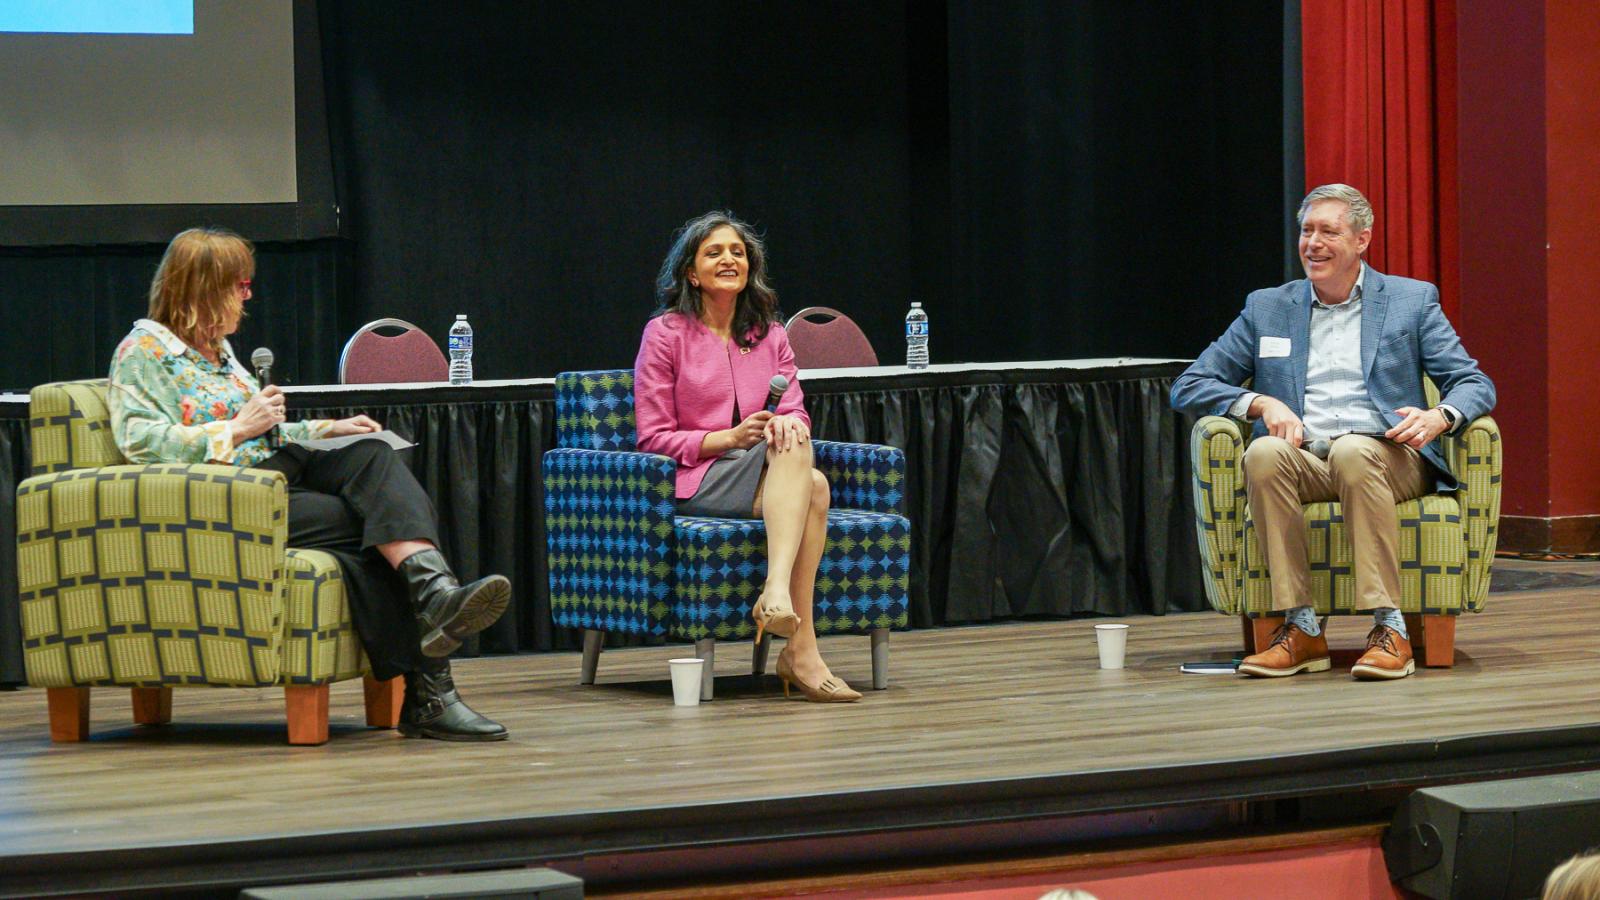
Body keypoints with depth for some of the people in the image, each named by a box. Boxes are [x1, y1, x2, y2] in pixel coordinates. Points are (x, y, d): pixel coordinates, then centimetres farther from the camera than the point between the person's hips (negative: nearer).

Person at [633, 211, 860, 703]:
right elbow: (654, 438, -2)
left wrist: (786, 423, -16)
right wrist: (730, 438, -16)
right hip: (697, 484, -5)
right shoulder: (666, 333, 2)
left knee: (814, 484, -33)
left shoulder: (770, 335, 17)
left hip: (774, 477, 5)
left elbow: (797, 414, 10)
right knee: (795, 452, -34)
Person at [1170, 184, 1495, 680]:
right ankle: (1301, 629, -31)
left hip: (1385, 458, -2)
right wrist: (1260, 403, -5)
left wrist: (1439, 417, -17)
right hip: (1303, 461, 2)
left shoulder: (1413, 300, 15)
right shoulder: (1266, 309, 19)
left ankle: (1390, 629, -36)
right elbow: (1190, 386, 15)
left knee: (1351, 452, -37)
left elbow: (1475, 384, 7)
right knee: (1263, 454, -33)